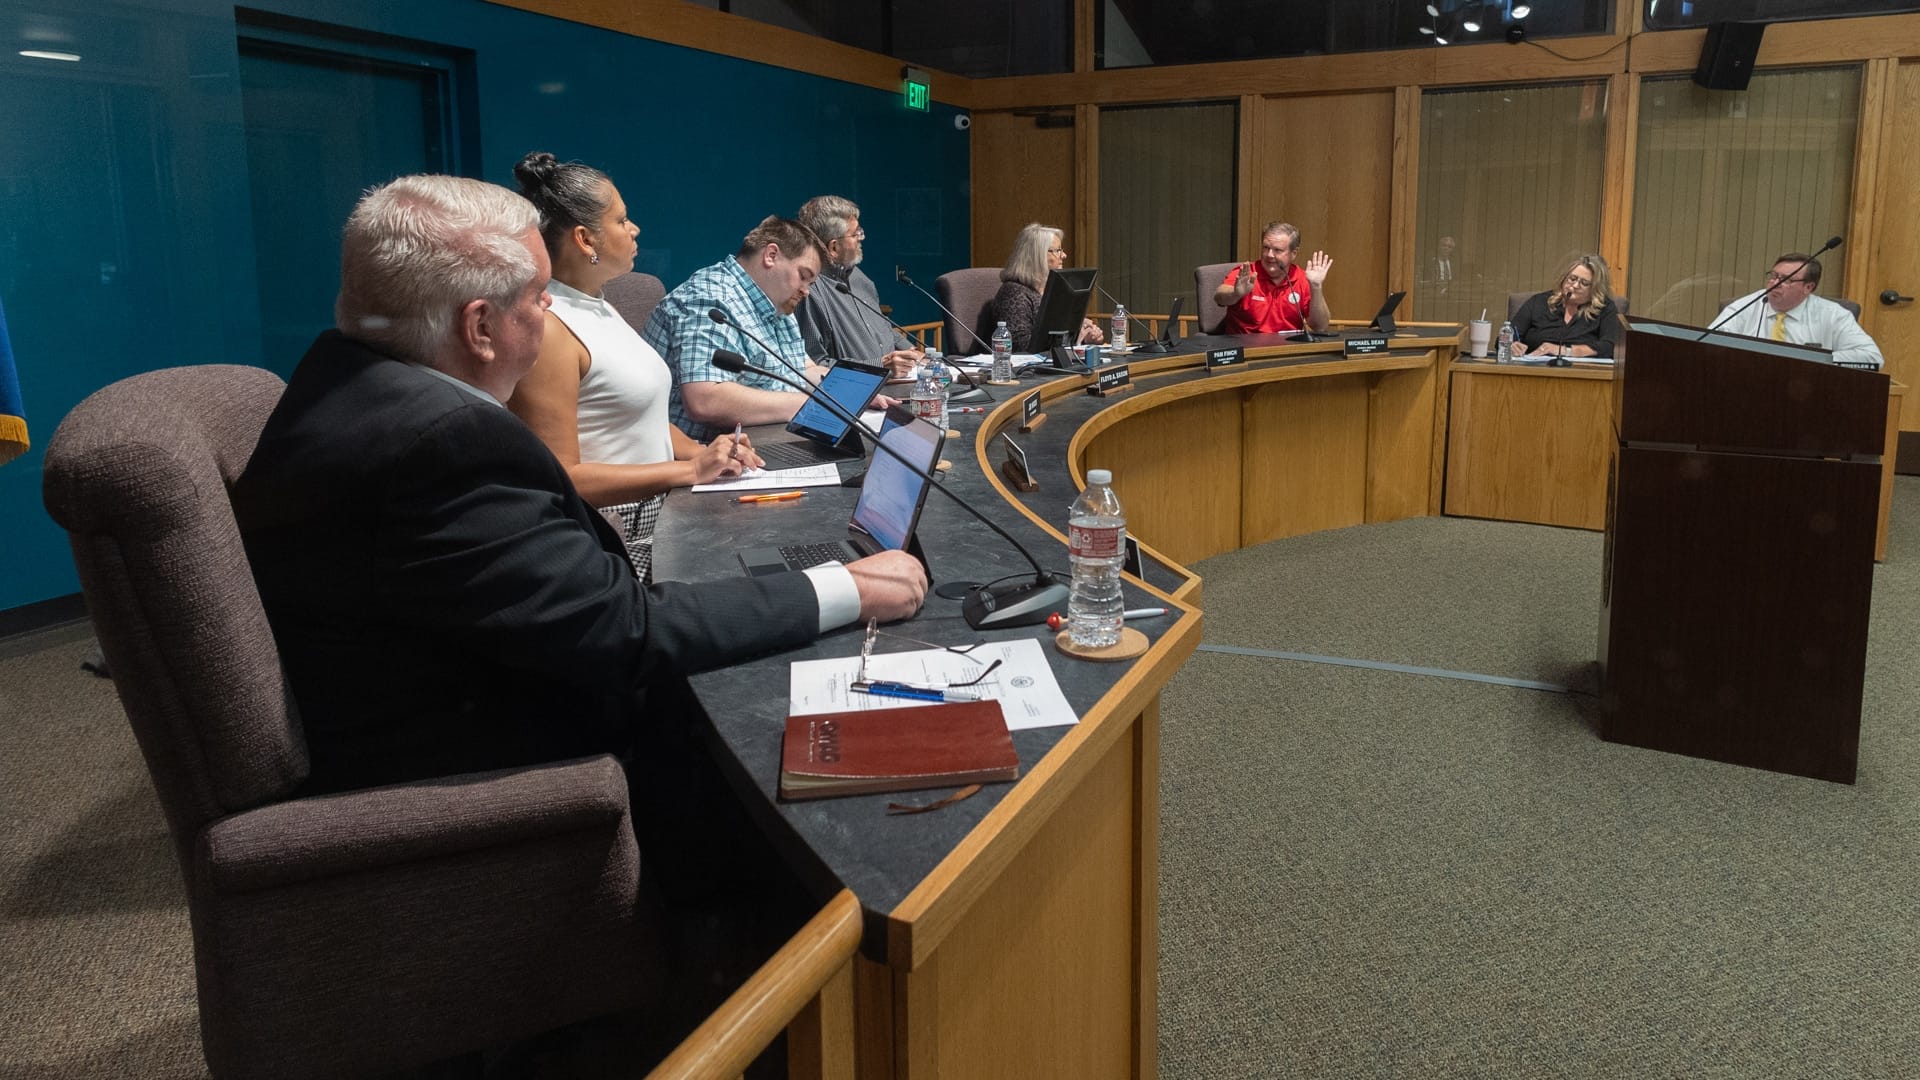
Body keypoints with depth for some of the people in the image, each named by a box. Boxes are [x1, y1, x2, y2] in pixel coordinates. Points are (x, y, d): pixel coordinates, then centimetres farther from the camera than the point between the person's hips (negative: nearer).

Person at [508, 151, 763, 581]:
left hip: (657, 521, 9)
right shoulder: (547, 327, -16)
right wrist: (690, 470, -18)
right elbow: (560, 478, -20)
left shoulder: (598, 308, 14)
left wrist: (706, 454, 3)